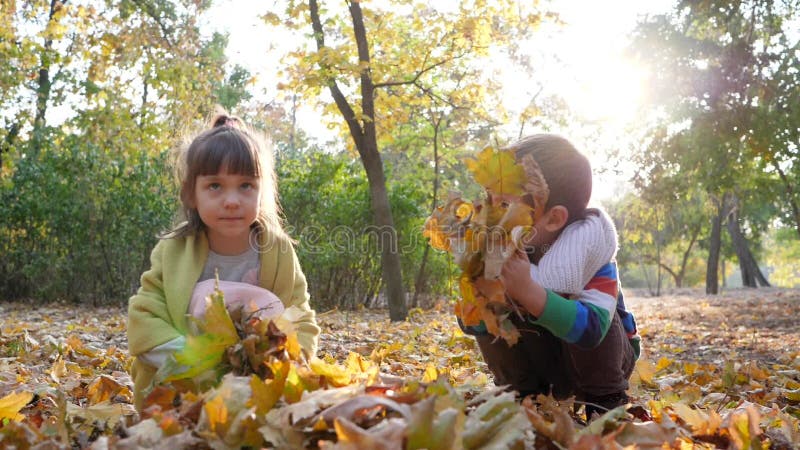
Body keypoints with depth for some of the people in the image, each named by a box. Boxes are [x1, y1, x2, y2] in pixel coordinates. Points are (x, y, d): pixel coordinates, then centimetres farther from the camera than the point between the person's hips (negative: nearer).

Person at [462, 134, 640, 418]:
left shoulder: (586, 248, -28)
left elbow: (590, 328, -44)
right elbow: (472, 325, -17)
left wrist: (528, 292, -57)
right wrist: (479, 287, -39)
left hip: (598, 354, -3)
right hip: (546, 360, 4)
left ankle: (605, 398, -10)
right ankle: (523, 392, 3)